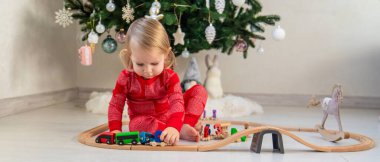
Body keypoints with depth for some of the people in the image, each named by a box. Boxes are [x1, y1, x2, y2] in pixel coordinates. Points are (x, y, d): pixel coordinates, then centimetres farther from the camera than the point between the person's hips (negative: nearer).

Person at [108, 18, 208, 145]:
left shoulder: (169, 77, -18)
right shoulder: (126, 78, -15)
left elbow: (177, 102, -30)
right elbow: (115, 105, -8)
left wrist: (174, 126, -49)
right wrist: (115, 129, -22)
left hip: (170, 117, 1)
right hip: (144, 120, -1)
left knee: (199, 90, -13)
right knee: (136, 124, -39)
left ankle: (186, 125, -31)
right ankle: (181, 132, -36)